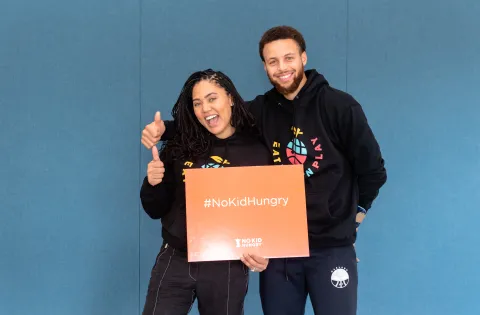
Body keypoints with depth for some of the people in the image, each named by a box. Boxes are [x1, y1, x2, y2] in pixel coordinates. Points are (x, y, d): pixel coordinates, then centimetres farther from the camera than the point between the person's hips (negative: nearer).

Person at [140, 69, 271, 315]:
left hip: (227, 268, -1)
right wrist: (153, 184, -13)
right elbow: (156, 211, 7)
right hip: (174, 261, 1)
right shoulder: (181, 147, 1)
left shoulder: (257, 152, -3)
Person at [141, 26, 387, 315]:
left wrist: (353, 216, 5)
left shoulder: (339, 106, -7)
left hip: (331, 247, -3)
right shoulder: (260, 110, 2)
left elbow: (373, 171, 0)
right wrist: (166, 129, -11)